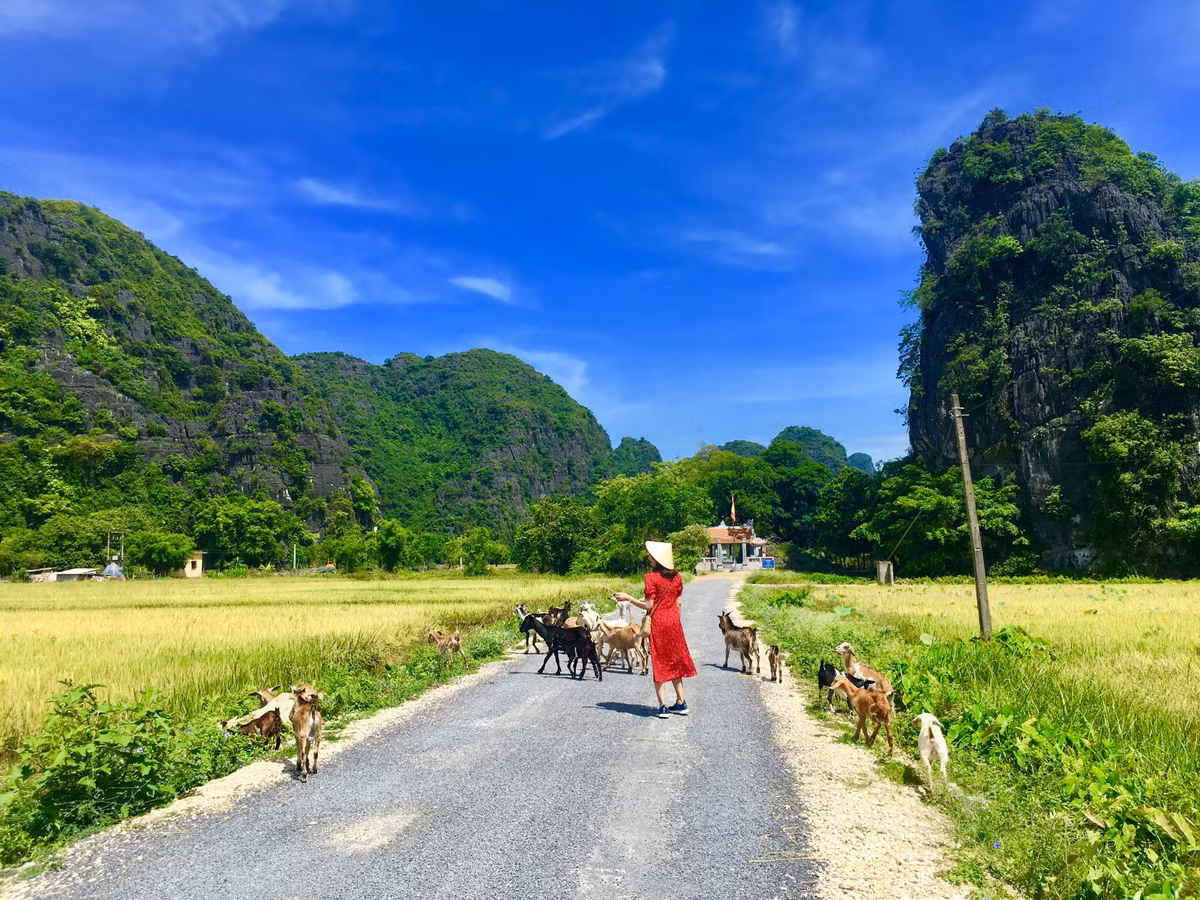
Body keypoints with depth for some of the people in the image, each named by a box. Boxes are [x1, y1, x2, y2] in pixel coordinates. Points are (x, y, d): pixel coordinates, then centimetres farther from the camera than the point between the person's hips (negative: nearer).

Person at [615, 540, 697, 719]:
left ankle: (663, 706, 4)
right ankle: (681, 703, 21)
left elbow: (648, 605, -15)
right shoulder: (676, 576, 3)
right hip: (673, 622, 6)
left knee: (659, 662, 3)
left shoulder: (651, 577, -15)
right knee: (674, 661, 16)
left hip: (657, 622, -6)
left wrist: (627, 598, -6)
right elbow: (678, 603, 8)